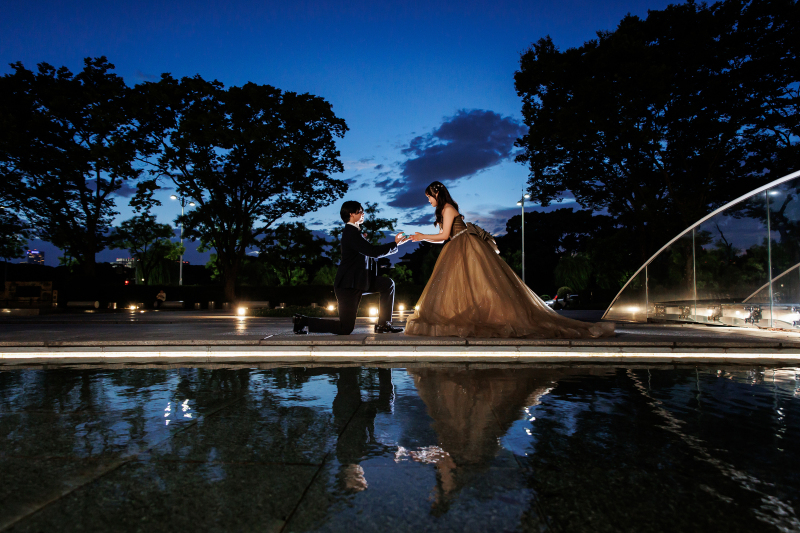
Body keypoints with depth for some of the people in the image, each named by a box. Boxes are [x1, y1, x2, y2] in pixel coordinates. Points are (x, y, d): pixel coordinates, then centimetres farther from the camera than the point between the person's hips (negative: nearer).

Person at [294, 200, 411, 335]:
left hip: (357, 282, 10)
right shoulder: (351, 233, -17)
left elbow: (370, 252, 17)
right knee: (346, 329, -6)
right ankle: (303, 321, 4)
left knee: (388, 284, 6)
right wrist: (395, 244, -13)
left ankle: (383, 324, 9)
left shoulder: (354, 232, 14)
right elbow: (373, 252, -24)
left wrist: (395, 243, 11)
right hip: (348, 285, -10)